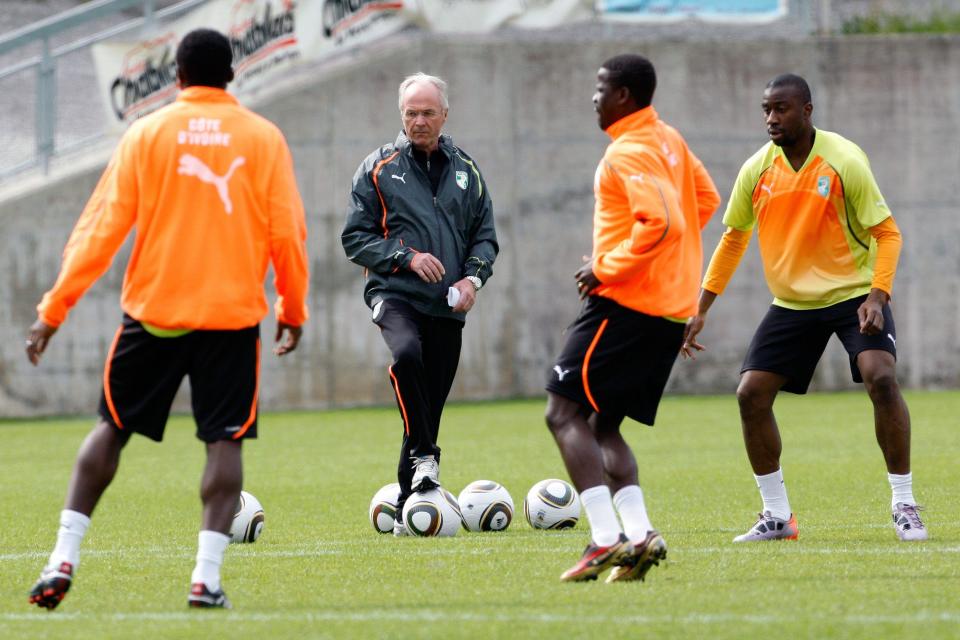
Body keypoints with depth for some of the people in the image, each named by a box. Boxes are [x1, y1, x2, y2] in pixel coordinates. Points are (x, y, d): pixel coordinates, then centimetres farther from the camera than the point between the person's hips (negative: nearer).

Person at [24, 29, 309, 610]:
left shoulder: (147, 133, 1)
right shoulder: (263, 137, 1)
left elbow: (103, 228, -2)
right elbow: (287, 234, 1)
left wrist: (54, 309, 1)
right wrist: (294, 310, 15)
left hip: (153, 311, 1)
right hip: (233, 314, -1)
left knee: (112, 427, 11)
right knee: (225, 440, 2)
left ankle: (64, 561, 4)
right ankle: (207, 578, -9)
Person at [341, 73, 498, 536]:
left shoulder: (466, 171, 13)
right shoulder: (379, 168, 3)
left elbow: (485, 235, 17)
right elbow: (355, 237, 1)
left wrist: (473, 277, -3)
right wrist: (406, 258, -13)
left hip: (447, 306, 4)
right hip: (394, 293, -4)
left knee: (430, 406, 4)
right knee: (406, 354, -35)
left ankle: (408, 506, 13)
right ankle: (425, 458, -27)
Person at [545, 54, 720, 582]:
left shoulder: (629, 152, -15)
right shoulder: (669, 141, 14)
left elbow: (662, 223, -26)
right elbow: (706, 199, 25)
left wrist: (606, 268, -17)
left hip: (626, 301, -10)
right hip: (672, 308, 10)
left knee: (564, 413, -6)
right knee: (604, 425, 15)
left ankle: (606, 538, -17)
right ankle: (637, 533, -2)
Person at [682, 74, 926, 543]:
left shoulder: (845, 162, -16)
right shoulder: (756, 170, -3)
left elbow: (886, 233, -12)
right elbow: (733, 237, 11)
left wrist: (878, 295, -27)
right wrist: (702, 309, 7)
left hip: (854, 294, -5)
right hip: (792, 304, 5)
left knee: (881, 379, -26)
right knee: (751, 394, -5)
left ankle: (904, 506, -14)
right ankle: (777, 516, 9)